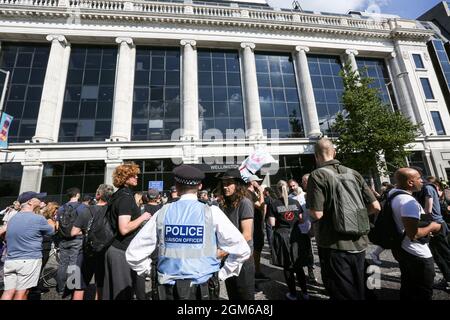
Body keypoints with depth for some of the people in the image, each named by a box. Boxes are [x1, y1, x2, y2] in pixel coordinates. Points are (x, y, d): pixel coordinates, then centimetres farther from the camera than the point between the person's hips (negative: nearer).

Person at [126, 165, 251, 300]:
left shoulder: (163, 213, -7)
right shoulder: (212, 212, -12)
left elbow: (133, 253, 0)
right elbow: (242, 250, -9)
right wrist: (222, 274, 2)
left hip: (169, 289, 2)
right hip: (204, 288, -1)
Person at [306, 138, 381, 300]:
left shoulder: (318, 175, -14)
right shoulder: (353, 173, 3)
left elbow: (317, 214, -20)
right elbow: (375, 207, 3)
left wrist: (308, 205, 0)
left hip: (335, 245, -6)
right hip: (359, 243, 6)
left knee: (342, 293, 10)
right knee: (360, 291, 24)